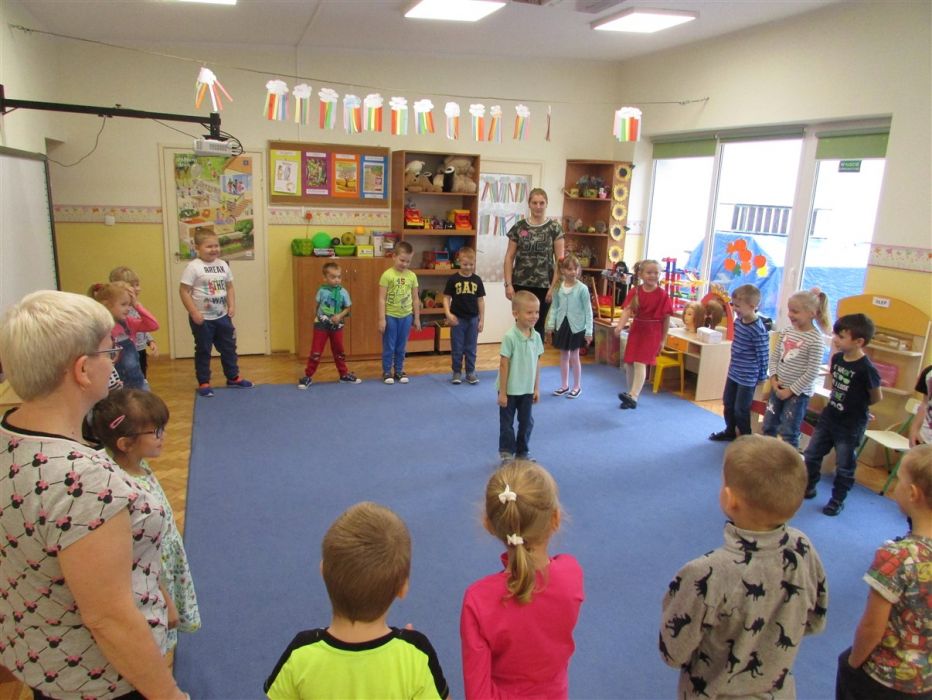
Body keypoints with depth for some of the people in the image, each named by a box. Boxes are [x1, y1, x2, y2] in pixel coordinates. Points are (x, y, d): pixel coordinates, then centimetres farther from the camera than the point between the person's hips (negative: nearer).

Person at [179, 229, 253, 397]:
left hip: (222, 316, 6)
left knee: (228, 347, 15)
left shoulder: (223, 265, 4)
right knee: (203, 351, 6)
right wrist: (194, 313, -17)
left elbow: (229, 287, 13)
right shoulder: (193, 267, -14)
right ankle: (203, 383, 19)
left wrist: (232, 306, 1)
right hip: (202, 318, -5)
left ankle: (233, 378, 31)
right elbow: (184, 291, -14)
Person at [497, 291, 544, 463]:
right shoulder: (510, 337, -20)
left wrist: (537, 388, 7)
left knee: (527, 422, 16)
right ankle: (506, 454, 23)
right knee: (507, 424, 9)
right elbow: (503, 365, -16)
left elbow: (537, 363, 5)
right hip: (510, 390, -5)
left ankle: (522, 453, 32)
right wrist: (502, 392, -14)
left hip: (527, 389, 5)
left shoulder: (536, 336, -3)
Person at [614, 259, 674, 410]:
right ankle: (631, 395, 24)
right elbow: (627, 310, -13)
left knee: (640, 363, -15)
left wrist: (663, 340, -4)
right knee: (628, 364, 9)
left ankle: (633, 396, -18)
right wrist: (620, 326, -31)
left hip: (652, 332, -4)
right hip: (636, 329, 5)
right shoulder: (635, 291, -2)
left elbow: (666, 318, -5)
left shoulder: (662, 294, -9)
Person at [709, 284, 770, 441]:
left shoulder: (758, 330, -25)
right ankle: (730, 431, 39)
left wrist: (762, 377, -10)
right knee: (728, 403, 20)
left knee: (741, 410, 4)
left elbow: (763, 355, -18)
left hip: (747, 378, -8)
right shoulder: (738, 321, 0)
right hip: (733, 372, 8)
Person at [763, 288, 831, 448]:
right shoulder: (786, 331, 2)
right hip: (778, 387, 7)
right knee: (769, 425, 16)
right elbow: (774, 357, 8)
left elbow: (812, 373, -18)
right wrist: (773, 378, -5)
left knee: (788, 432, -2)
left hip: (799, 392, -6)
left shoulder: (816, 340, -17)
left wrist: (792, 390, -15)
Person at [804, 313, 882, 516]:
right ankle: (808, 487, 35)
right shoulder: (837, 358, -3)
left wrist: (856, 406, 4)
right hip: (829, 417, 7)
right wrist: (839, 402, 4)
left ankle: (837, 500, 26)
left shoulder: (866, 369, -23)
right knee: (812, 454, 15)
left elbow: (877, 397, -9)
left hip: (851, 426, -6)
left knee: (844, 466, 10)